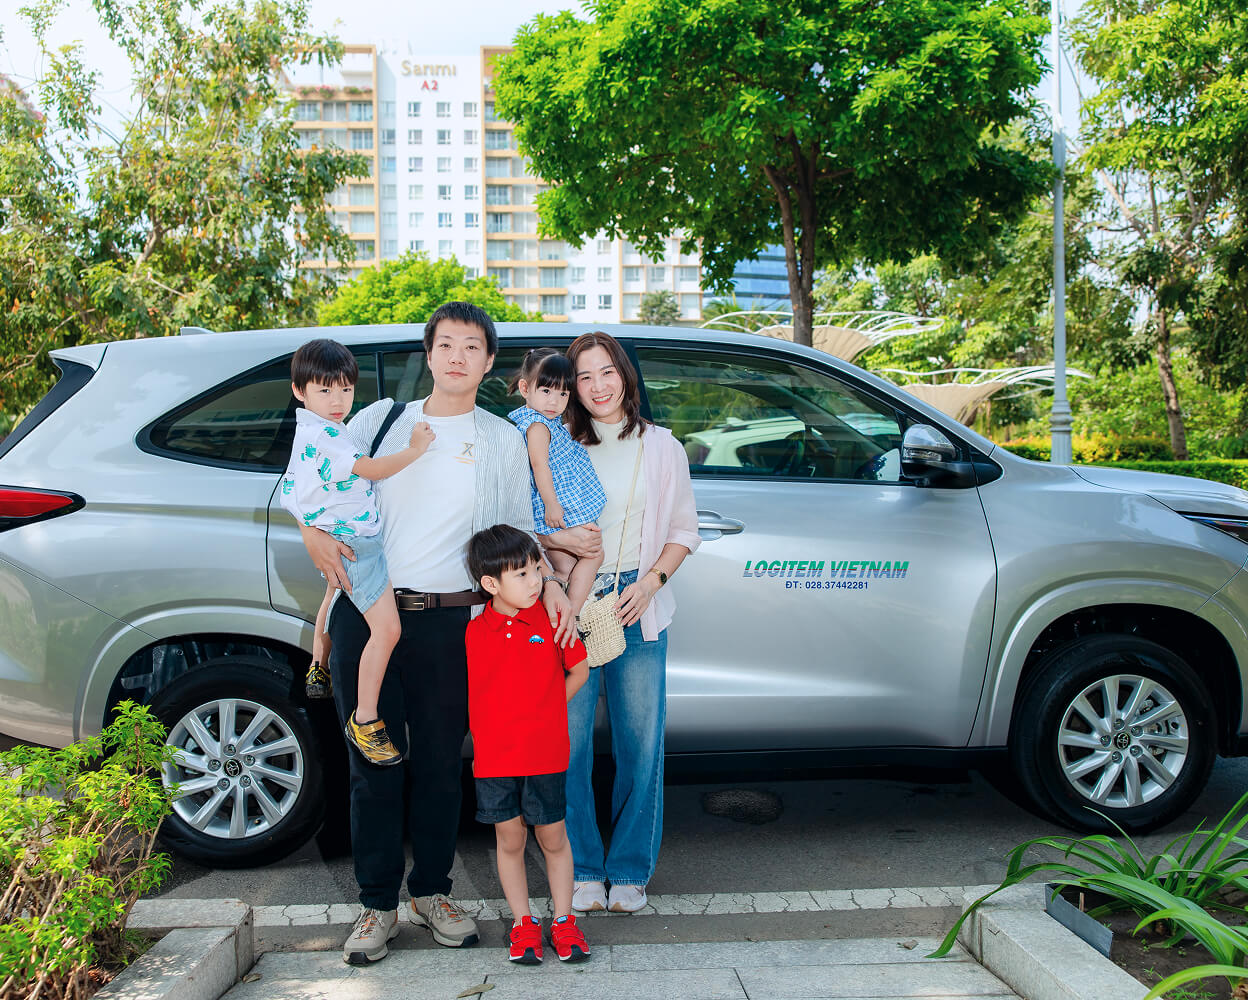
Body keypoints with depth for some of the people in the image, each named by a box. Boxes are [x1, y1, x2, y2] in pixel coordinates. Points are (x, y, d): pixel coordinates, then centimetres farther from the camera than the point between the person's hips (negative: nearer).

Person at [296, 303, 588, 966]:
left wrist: (547, 583, -2)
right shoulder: (379, 420, 10)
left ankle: (431, 891, 27)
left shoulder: (502, 442, 11)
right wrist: (314, 532, -3)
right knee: (374, 761, 6)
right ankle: (378, 904, 20)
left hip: (447, 621, 0)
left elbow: (518, 531, 15)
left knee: (439, 763, 7)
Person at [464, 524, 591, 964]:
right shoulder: (475, 632, -3)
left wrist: (542, 713, 5)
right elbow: (470, 692, 10)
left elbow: (579, 670, 7)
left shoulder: (552, 620, -5)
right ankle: (523, 923, 26)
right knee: (509, 841, 11)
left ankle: (563, 920, 25)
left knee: (552, 838, 9)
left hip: (545, 755, -1)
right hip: (493, 758, 1)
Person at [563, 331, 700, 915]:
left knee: (640, 741, 3)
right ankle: (583, 871, 15)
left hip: (639, 606, 1)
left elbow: (683, 531, 11)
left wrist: (651, 582, -4)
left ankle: (629, 871, 18)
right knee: (569, 740, -1)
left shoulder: (661, 447, 8)